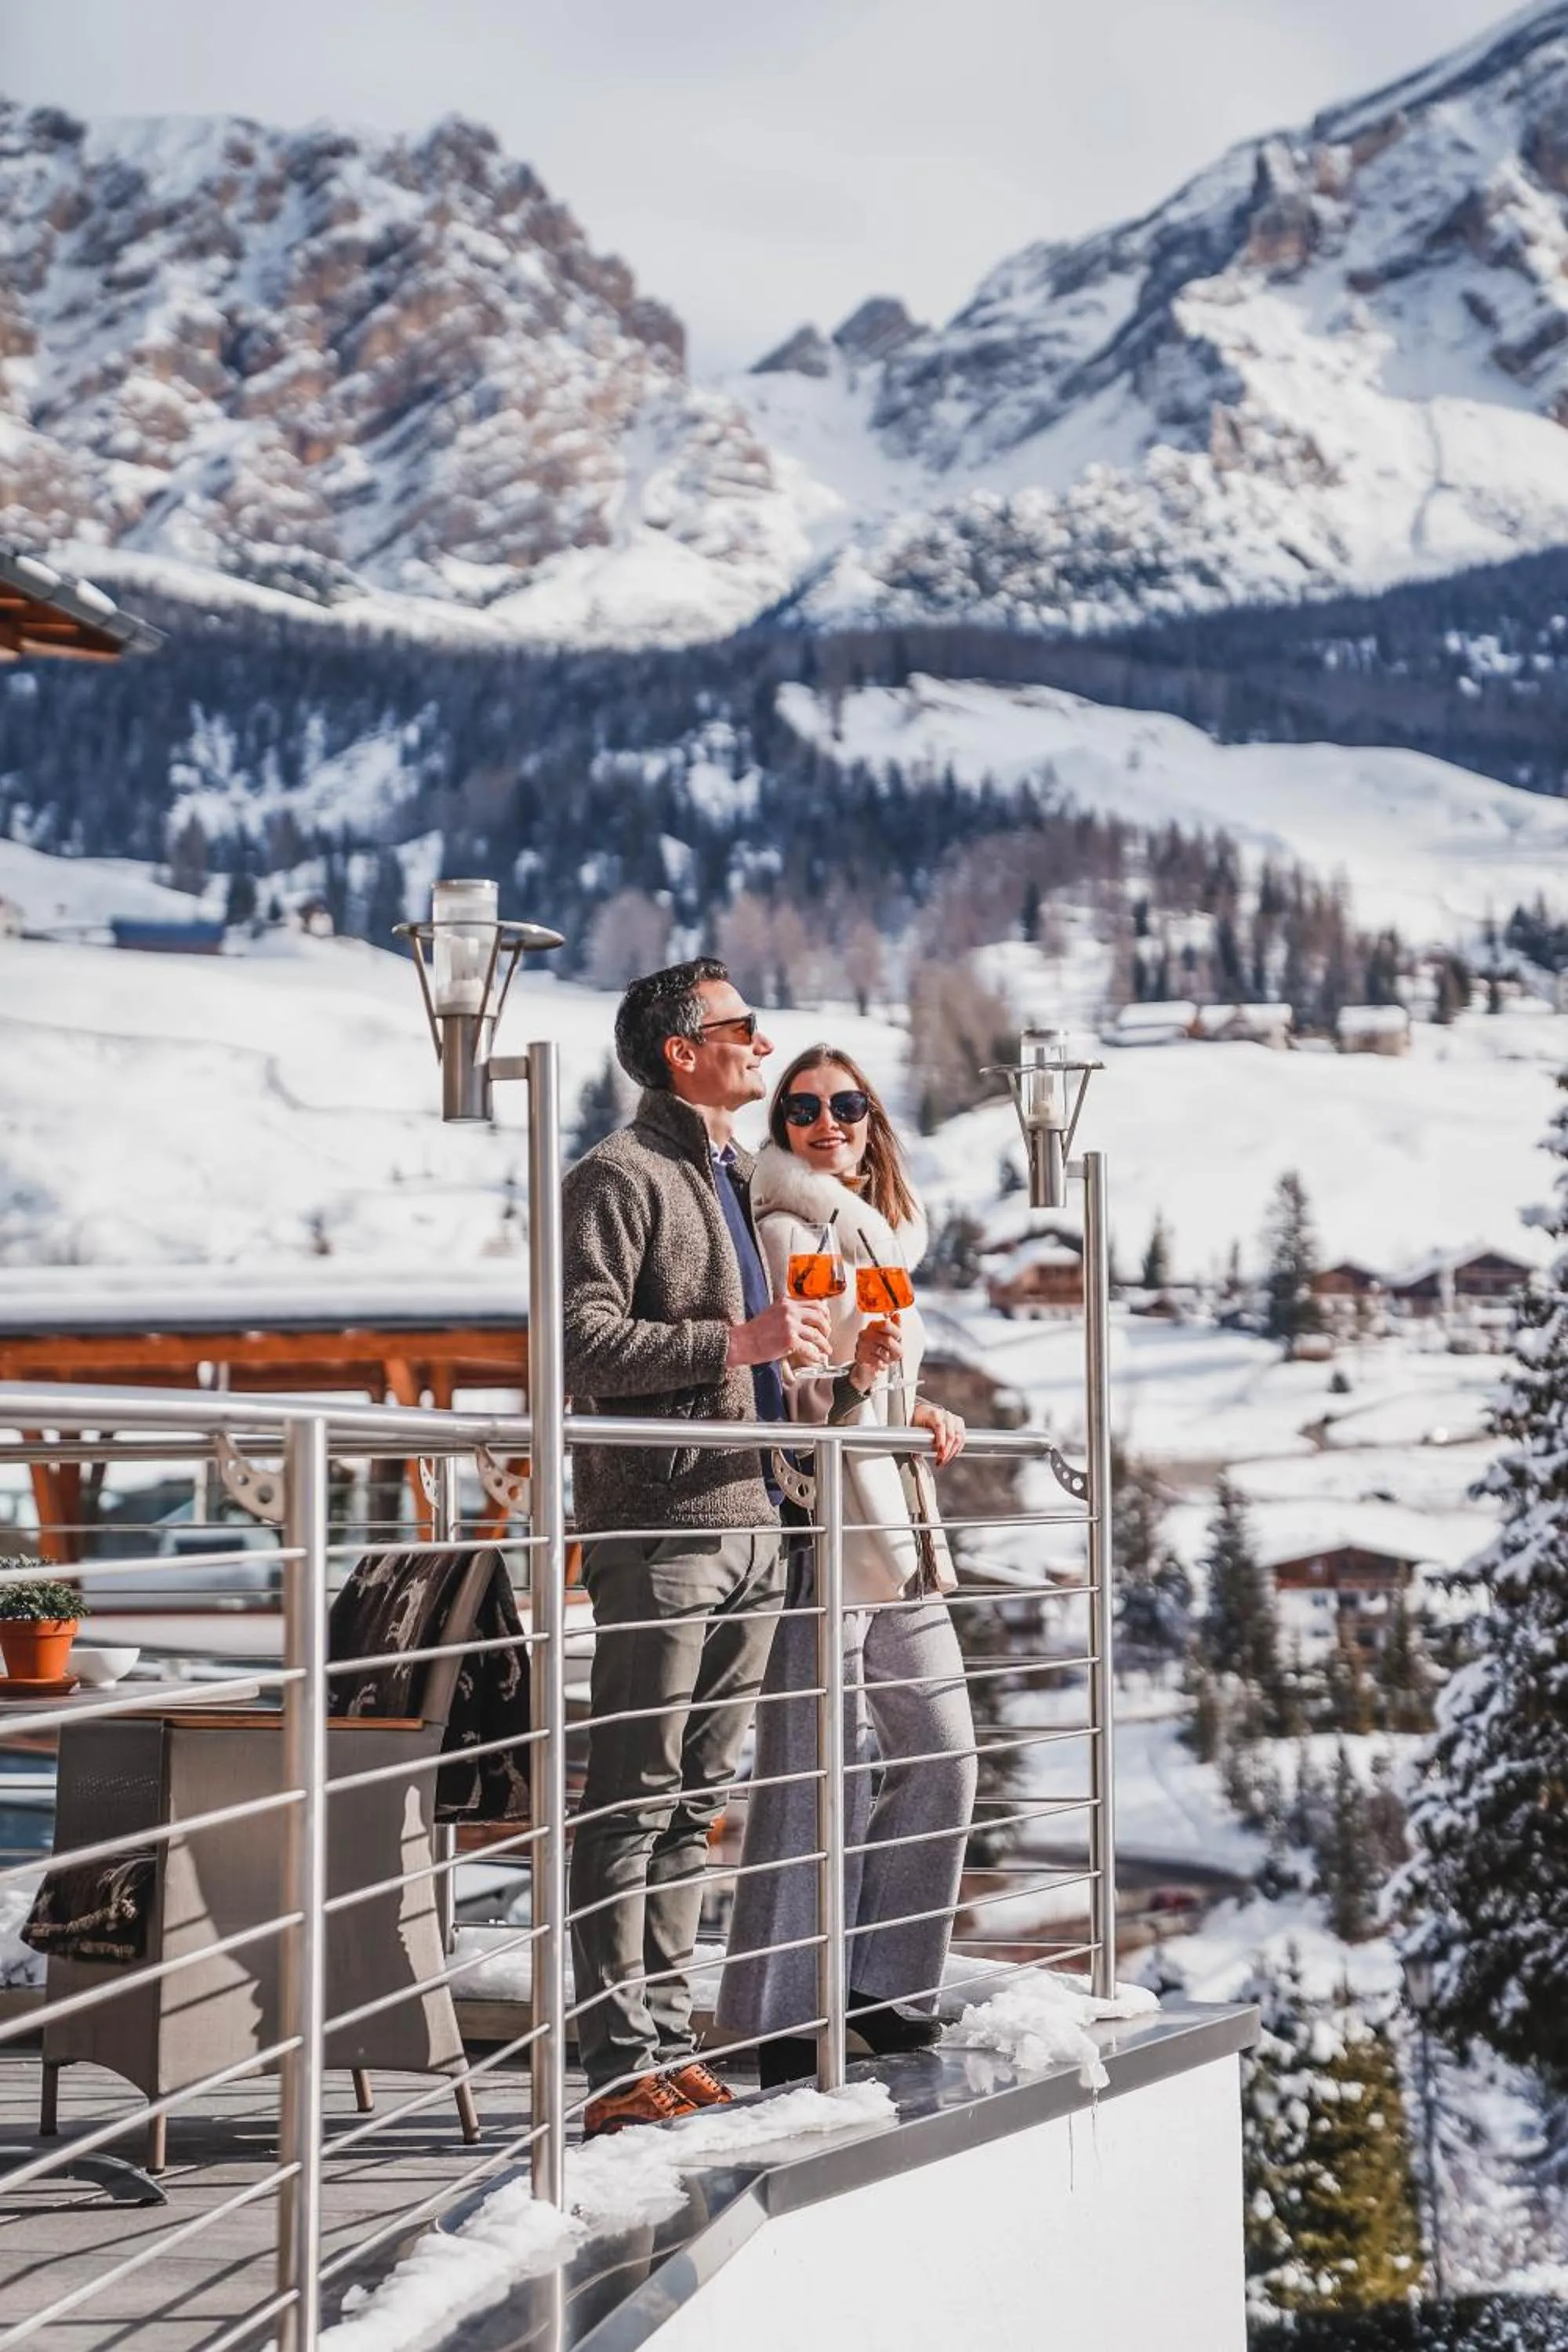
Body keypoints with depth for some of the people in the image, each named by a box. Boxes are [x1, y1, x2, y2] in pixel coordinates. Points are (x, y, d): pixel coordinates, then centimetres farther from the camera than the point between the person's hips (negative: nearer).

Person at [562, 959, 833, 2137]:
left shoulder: (736, 1177, 22)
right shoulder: (621, 1175, -6)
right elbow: (582, 1341, -17)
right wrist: (738, 1340, -20)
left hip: (751, 1521, 9)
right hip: (659, 1522, -9)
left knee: (695, 1798, 11)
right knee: (634, 1799, -7)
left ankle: (668, 2041, 16)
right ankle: (621, 2062, -5)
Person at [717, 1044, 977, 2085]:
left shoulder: (880, 1231, 19)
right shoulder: (784, 1229, -8)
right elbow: (762, 1401, -15)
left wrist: (910, 1407, 12)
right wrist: (850, 1379, -32)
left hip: (897, 1532, 9)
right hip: (819, 1530, -9)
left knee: (942, 1755, 10)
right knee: (817, 1776, -8)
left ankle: (886, 1988, 19)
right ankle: (783, 2023, -3)